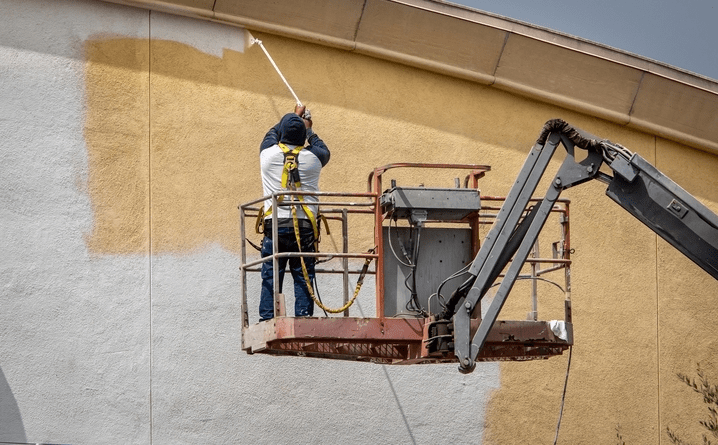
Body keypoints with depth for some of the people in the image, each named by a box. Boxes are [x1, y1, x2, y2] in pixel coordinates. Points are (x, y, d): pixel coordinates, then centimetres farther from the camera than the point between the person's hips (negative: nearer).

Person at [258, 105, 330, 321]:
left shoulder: (268, 153, 4)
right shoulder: (312, 157, 3)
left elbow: (272, 133, 28)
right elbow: (324, 150, 28)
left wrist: (293, 117, 42)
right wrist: (309, 131, 43)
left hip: (274, 225, 1)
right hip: (304, 226, 0)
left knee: (270, 279, 2)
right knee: (303, 279, -1)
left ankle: (266, 321, -3)